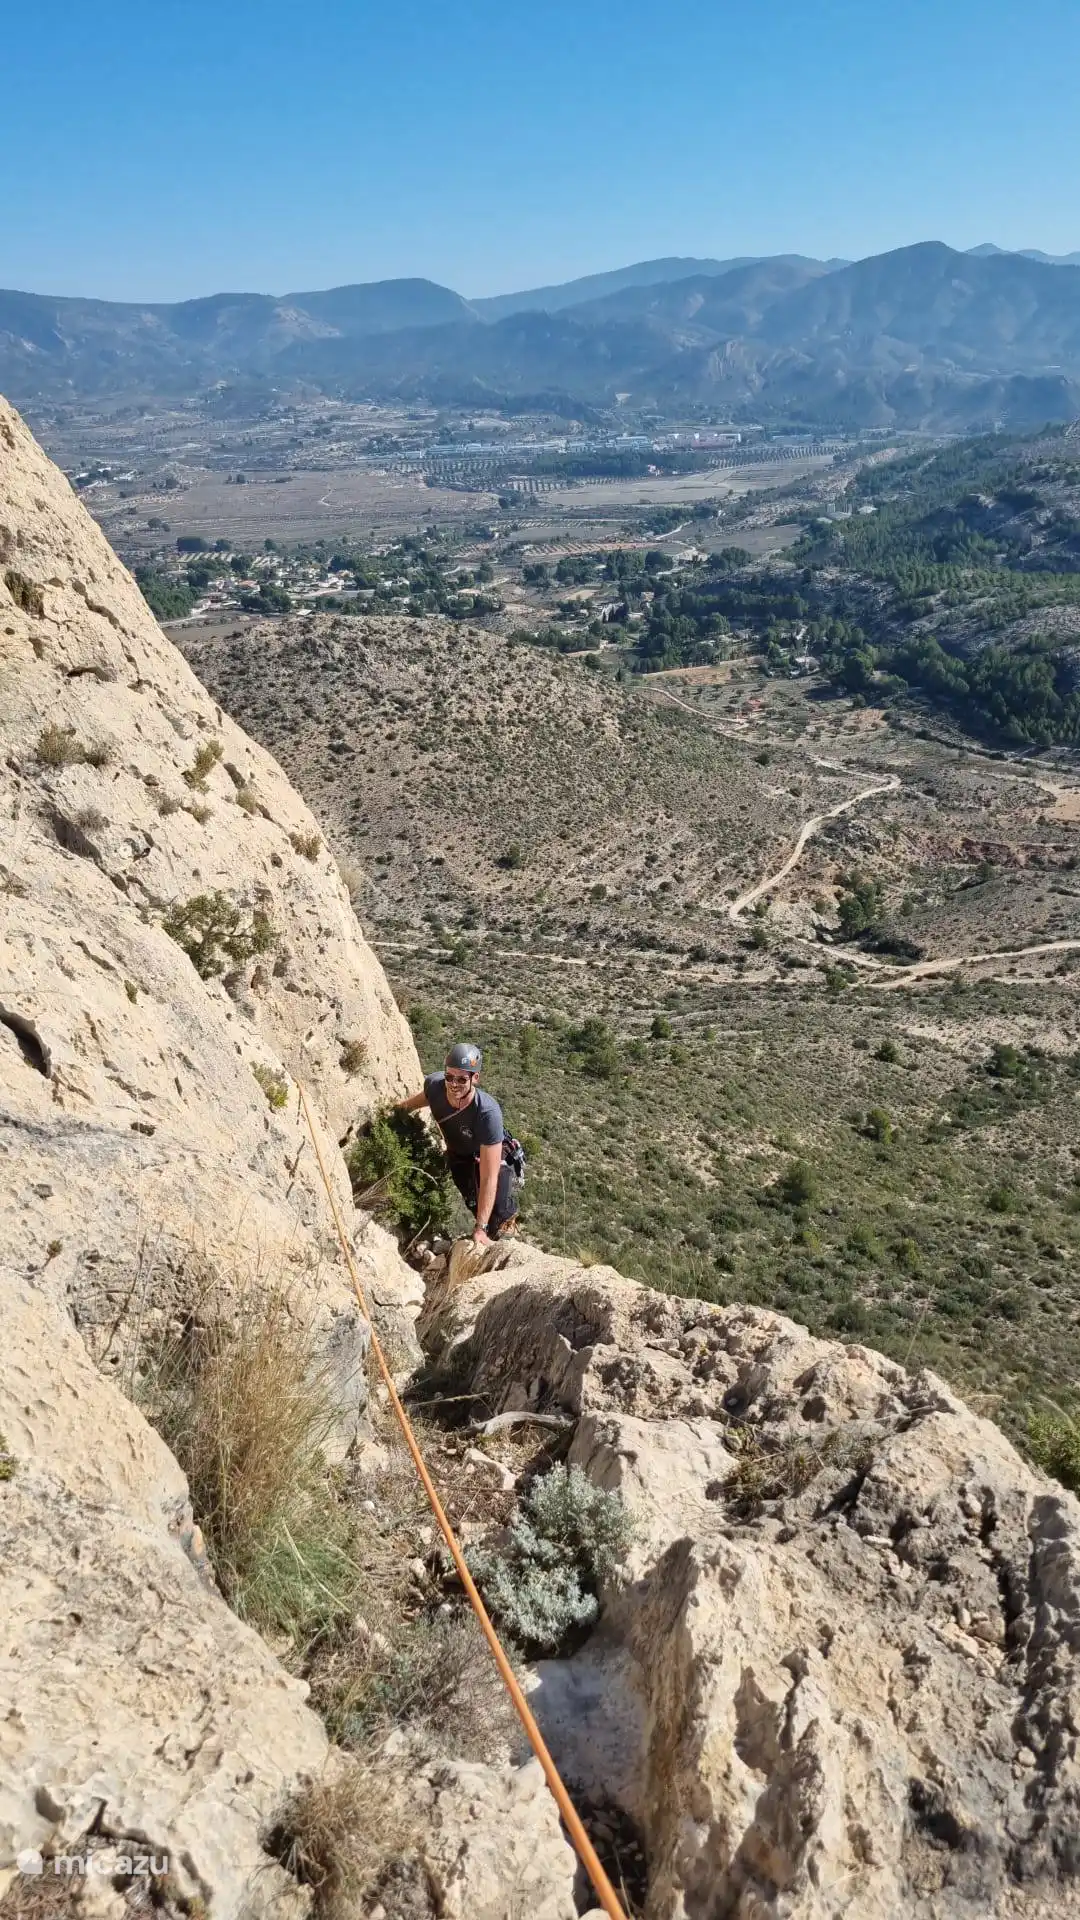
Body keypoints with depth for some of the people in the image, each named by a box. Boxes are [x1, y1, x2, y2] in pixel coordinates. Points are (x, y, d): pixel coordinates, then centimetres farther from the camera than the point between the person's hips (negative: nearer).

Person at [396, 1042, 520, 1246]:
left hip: (490, 1157, -4)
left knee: (498, 1230, -9)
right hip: (457, 1156, 4)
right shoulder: (434, 1084, -29)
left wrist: (480, 1229, -40)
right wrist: (401, 1108, 19)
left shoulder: (488, 1113, -43)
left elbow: (488, 1178, -40)